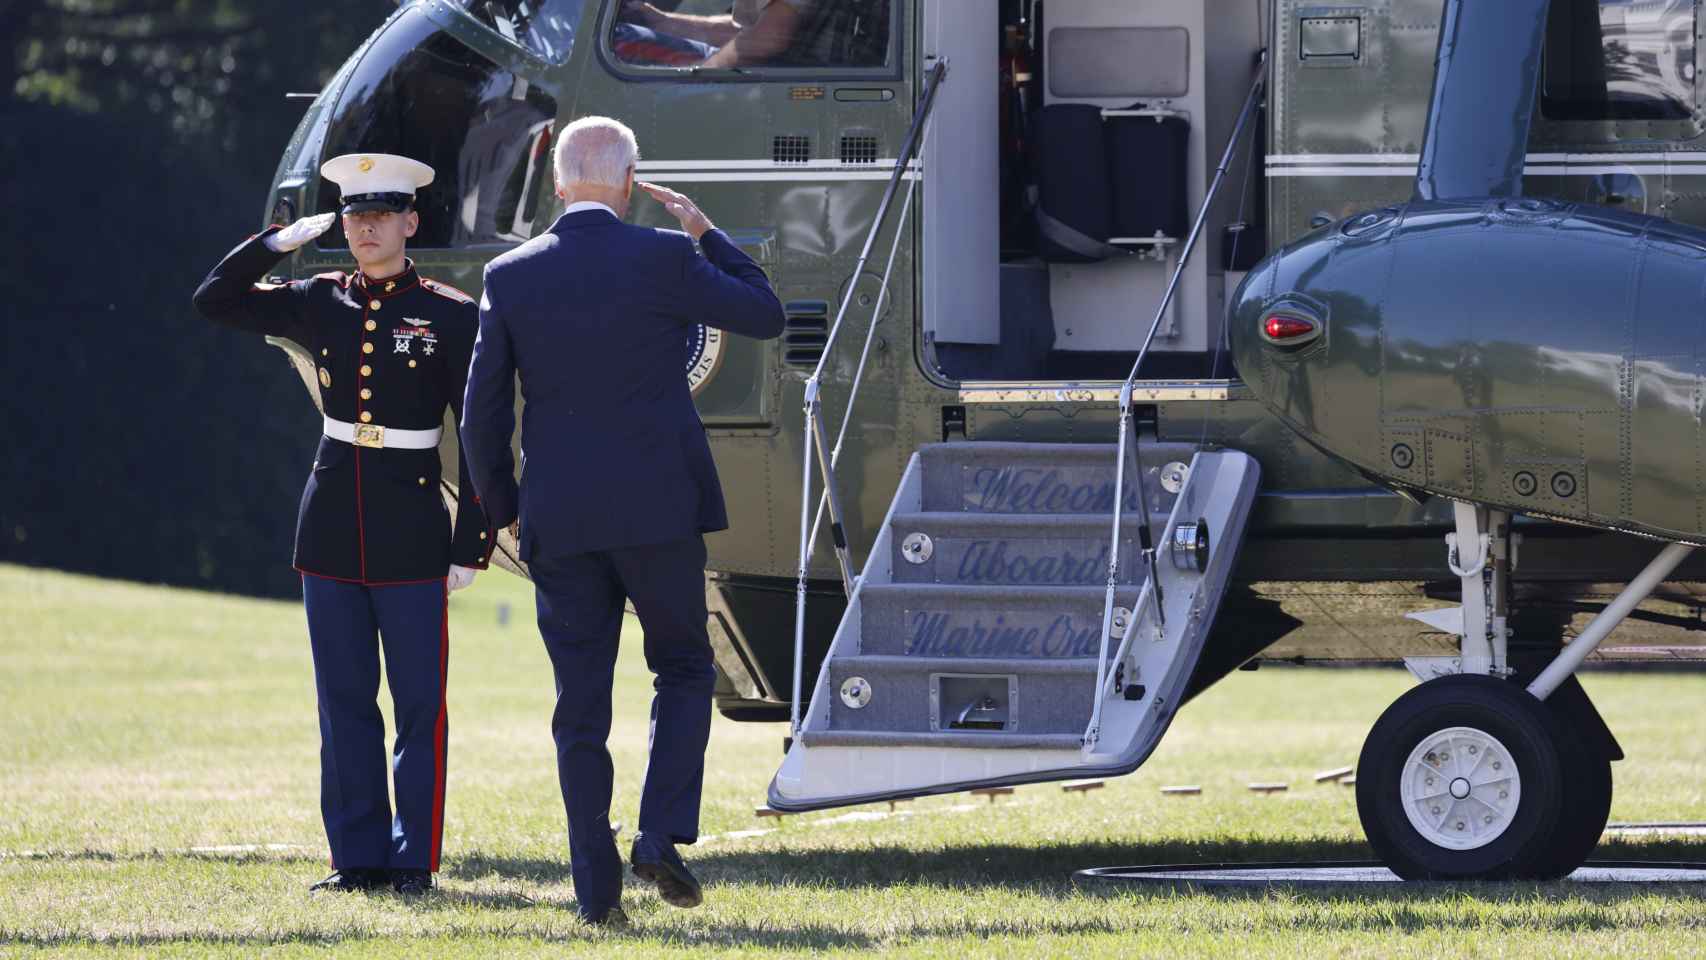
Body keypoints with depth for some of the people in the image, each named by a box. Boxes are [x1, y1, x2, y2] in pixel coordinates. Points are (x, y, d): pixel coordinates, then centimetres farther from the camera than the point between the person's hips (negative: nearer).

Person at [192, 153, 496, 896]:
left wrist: (472, 546, -7)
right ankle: (358, 857, 11)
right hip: (332, 530, 4)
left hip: (410, 534, -4)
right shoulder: (321, 304, 6)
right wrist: (282, 241, 2)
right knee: (344, 702, 6)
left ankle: (415, 859, 6)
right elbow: (215, 300, 11)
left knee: (419, 701, 0)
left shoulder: (450, 316, -4)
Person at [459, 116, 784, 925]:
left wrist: (503, 509, 14)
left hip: (559, 523, 2)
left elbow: (483, 411, 3)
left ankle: (595, 889, 4)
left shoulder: (510, 277, 0)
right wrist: (706, 235, 13)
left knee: (581, 707, 7)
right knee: (683, 672, 15)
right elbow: (764, 315, 5)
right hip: (659, 510, -2)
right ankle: (662, 835, -3)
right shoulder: (662, 259, -7)